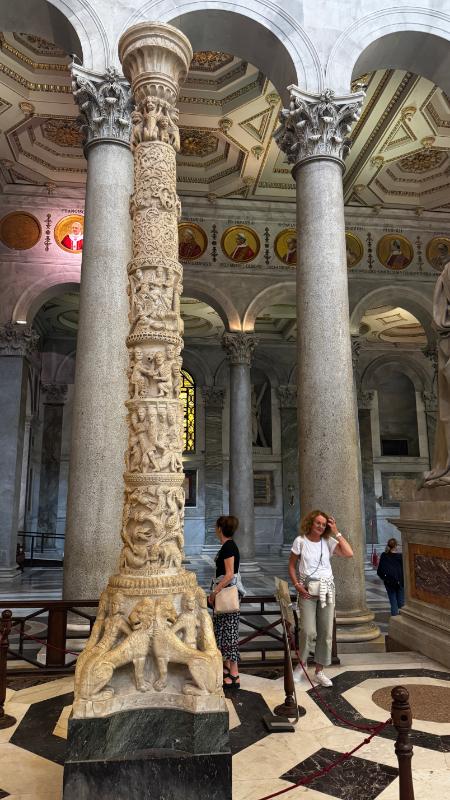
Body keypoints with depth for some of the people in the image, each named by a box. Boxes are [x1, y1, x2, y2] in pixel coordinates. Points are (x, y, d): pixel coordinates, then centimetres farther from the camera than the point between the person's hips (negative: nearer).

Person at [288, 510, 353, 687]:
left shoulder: (328, 542, 2)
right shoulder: (300, 541, -3)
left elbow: (349, 553, -12)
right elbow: (291, 565, 4)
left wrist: (336, 532, -10)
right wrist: (297, 585, -8)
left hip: (327, 589, 3)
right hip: (307, 590, -3)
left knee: (326, 632, 6)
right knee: (308, 631, -11)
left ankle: (319, 672, 21)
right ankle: (301, 666, 14)